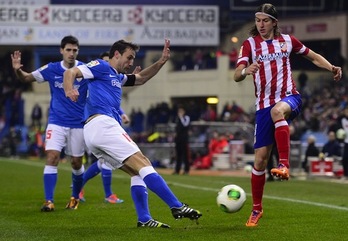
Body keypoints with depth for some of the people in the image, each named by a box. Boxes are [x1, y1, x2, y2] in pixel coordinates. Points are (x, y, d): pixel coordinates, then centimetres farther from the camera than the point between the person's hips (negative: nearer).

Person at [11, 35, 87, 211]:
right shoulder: (51, 70, -4)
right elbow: (26, 78, 5)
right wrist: (17, 70, -17)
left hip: (78, 124, 0)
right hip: (56, 123, 0)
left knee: (76, 163, 8)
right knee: (52, 158, -14)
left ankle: (75, 197, 31)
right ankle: (49, 201, -12)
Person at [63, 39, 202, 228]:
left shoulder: (118, 77, 30)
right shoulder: (101, 67, 5)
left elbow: (141, 79, 42)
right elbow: (70, 72, -6)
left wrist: (161, 62, 28)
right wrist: (69, 90, -28)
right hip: (102, 123, -10)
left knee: (137, 172, 7)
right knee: (143, 164, -14)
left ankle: (144, 219, -1)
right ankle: (177, 207, -20)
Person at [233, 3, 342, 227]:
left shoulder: (287, 40, 6)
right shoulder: (250, 44, 1)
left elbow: (313, 56, 18)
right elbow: (237, 76, -12)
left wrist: (331, 67, -1)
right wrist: (245, 71, -36)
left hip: (289, 98, -1)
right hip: (264, 105, 1)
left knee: (277, 111, -39)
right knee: (260, 158, -2)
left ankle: (284, 164, -41)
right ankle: (257, 209, 13)